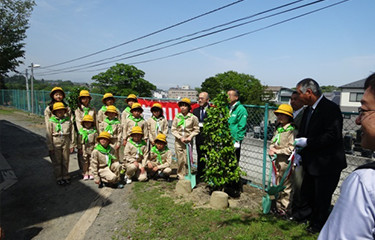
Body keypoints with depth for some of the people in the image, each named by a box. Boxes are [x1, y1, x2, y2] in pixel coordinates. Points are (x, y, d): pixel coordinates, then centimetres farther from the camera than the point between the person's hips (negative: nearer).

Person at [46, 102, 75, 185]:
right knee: (57, 162, 7)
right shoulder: (51, 121, -3)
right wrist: (50, 147, -4)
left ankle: (66, 177, 25)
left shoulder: (68, 120, 1)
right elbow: (49, 135, -2)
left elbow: (72, 133, 4)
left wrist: (72, 145, 3)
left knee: (65, 161, 10)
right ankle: (59, 178, 20)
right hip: (56, 143, -1)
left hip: (66, 143, 1)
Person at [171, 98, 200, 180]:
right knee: (180, 160, 4)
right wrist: (180, 137, -7)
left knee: (187, 160, -5)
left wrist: (190, 136, -10)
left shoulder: (193, 117, -2)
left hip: (188, 141, -2)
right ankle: (181, 176, 17)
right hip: (178, 141, 2)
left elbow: (196, 130, 3)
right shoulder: (177, 117, 3)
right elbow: (173, 130, 4)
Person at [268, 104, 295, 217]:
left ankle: (285, 210, 18)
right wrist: (271, 150, -3)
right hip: (276, 161, 7)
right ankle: (278, 207, 31)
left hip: (286, 162, -7)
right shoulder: (278, 128, 11)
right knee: (277, 185, 17)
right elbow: (273, 142, 17)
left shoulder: (292, 130, -13)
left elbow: (291, 148, -17)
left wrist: (277, 151, -15)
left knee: (286, 187, 4)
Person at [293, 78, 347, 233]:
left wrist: (307, 142, -24)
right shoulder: (308, 110, 7)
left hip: (327, 164, -8)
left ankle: (318, 223, 32)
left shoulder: (331, 109, -20)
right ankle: (307, 212, 48)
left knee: (322, 197, 10)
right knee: (306, 191, 23)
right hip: (312, 162, 8)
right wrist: (299, 151, 4)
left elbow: (332, 136, -28)